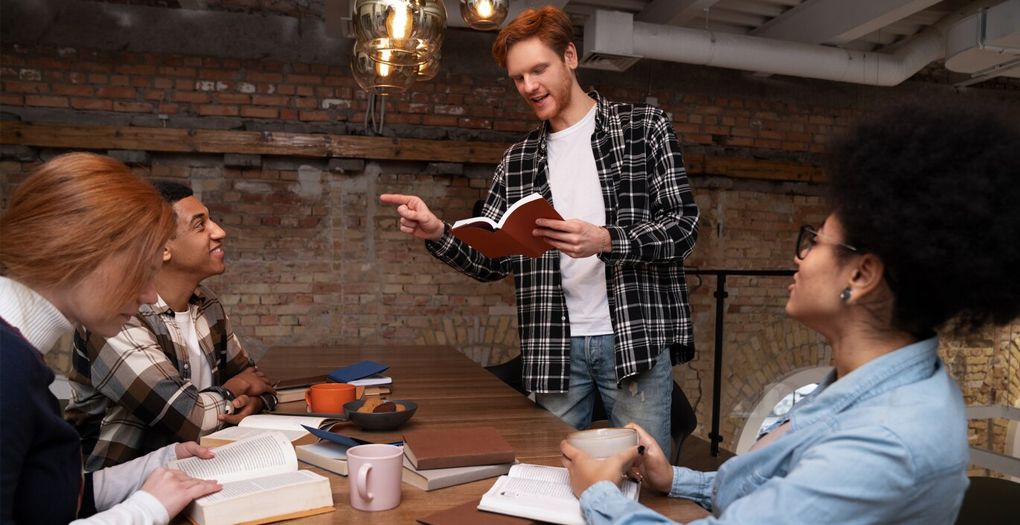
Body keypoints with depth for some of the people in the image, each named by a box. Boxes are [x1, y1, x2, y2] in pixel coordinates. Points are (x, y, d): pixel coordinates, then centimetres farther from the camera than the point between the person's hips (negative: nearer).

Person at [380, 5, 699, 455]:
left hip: (636, 336, -3)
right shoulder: (517, 162, 11)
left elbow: (683, 227, -5)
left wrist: (606, 240, -22)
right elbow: (491, 261, 9)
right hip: (554, 345, 3)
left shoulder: (643, 127, 1)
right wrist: (436, 234, -9)